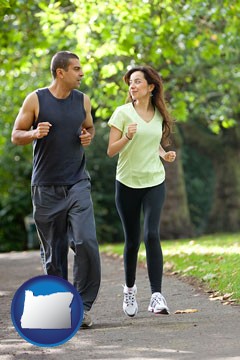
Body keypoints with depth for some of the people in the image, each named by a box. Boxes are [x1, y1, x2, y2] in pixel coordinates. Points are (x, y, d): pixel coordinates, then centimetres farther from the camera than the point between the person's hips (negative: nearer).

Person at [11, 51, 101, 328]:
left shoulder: (82, 101, 7)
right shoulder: (35, 100, -3)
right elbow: (16, 135, 2)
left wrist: (88, 138, 0)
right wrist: (34, 133, -19)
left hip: (77, 183, 2)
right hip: (46, 187, -2)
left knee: (86, 241, -15)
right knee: (53, 251, 5)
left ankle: (82, 305, -7)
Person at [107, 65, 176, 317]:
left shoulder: (159, 115, 6)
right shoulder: (123, 113, -5)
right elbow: (111, 151, -6)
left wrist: (164, 154, 2)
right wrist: (127, 137, -25)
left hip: (154, 182, 1)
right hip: (127, 183, -1)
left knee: (151, 235, -16)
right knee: (132, 240, 6)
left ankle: (156, 296, -18)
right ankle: (129, 289, 29)